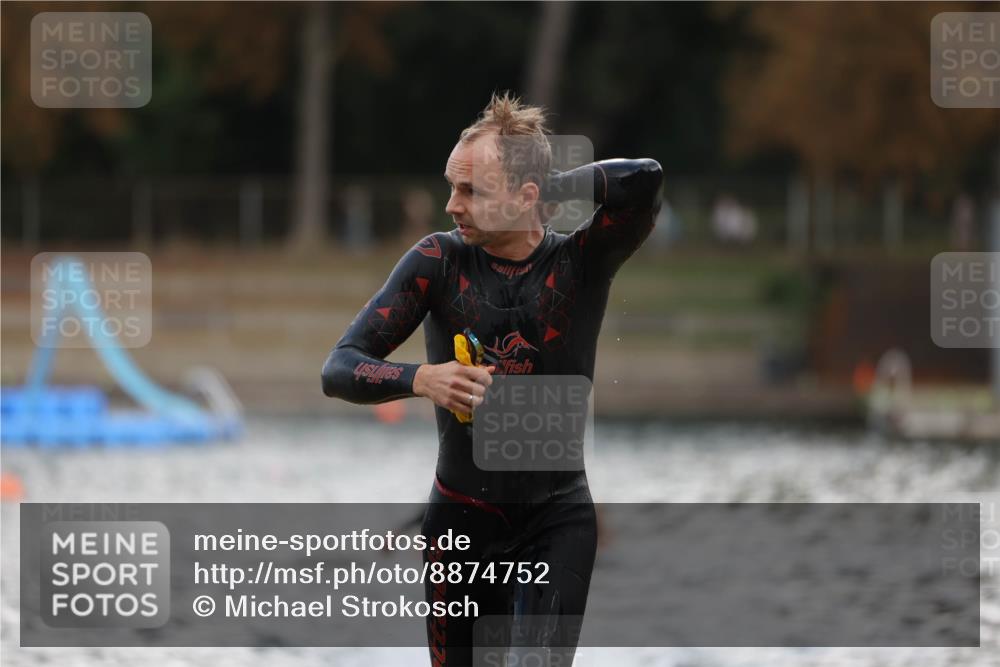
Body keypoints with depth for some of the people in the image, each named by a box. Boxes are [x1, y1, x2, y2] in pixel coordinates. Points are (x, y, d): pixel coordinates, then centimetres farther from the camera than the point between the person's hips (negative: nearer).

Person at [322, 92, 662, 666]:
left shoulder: (581, 262, -9)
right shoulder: (439, 262, -7)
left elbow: (645, 179, -28)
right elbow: (340, 370, -10)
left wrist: (551, 188, -15)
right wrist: (420, 379, -29)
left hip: (558, 518, -2)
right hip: (462, 517, 2)